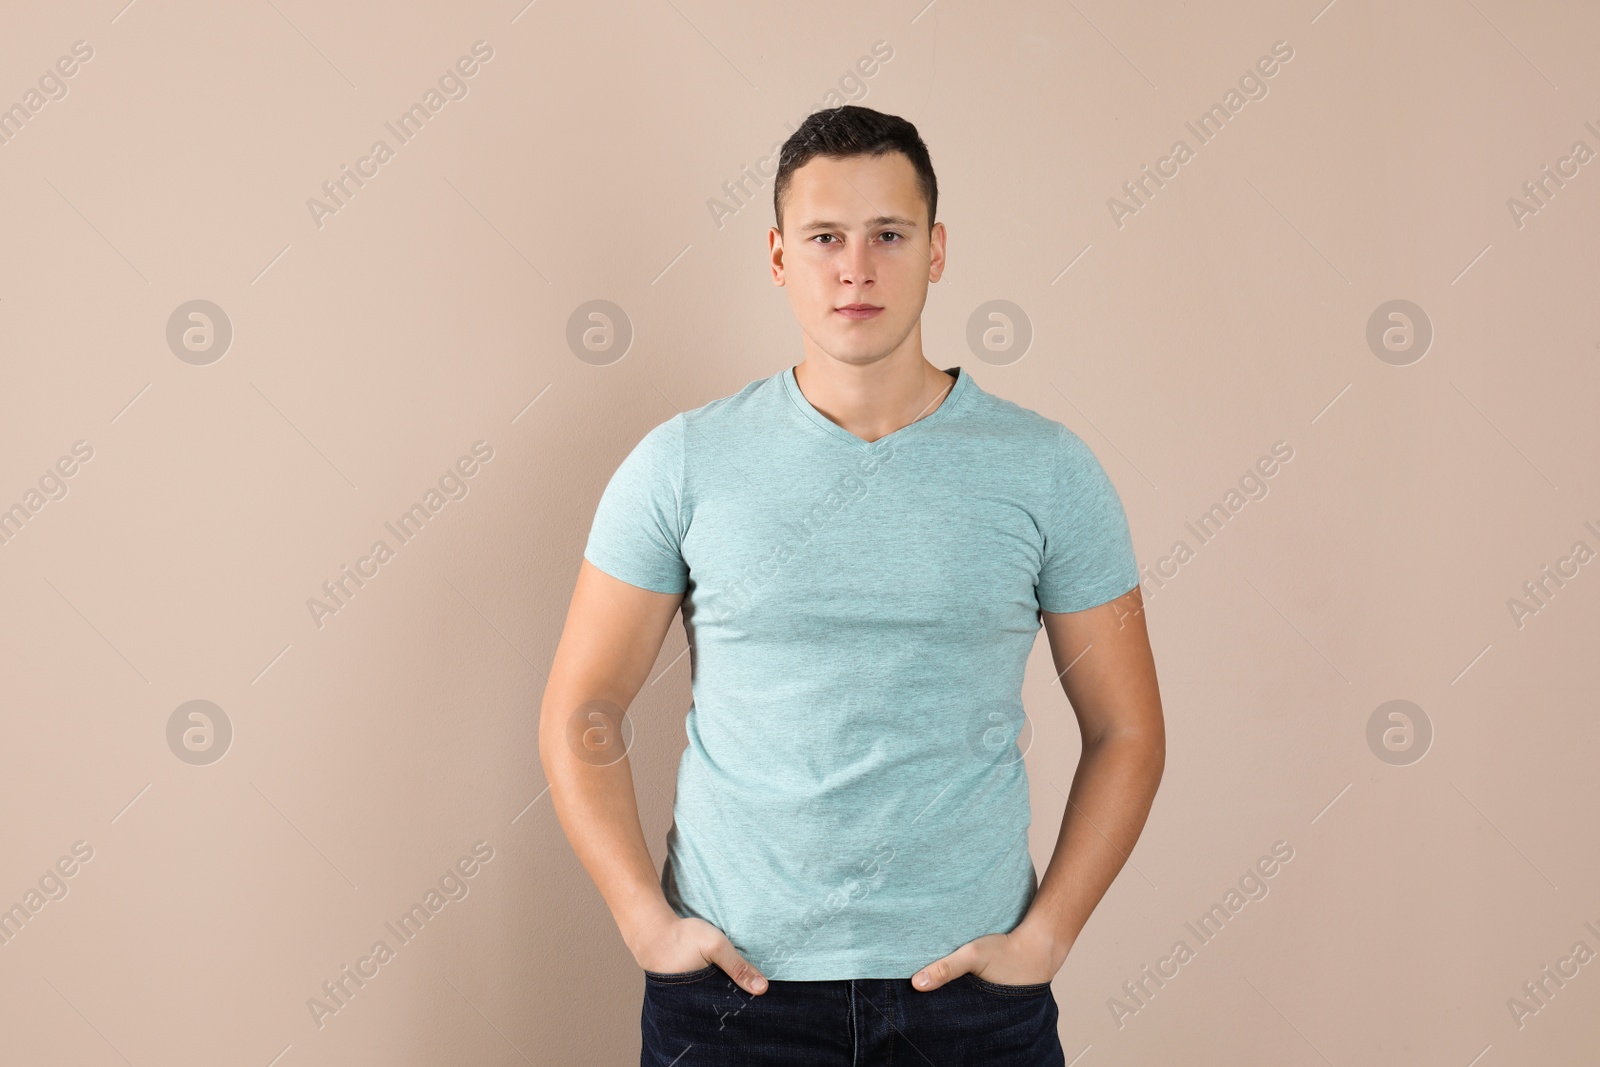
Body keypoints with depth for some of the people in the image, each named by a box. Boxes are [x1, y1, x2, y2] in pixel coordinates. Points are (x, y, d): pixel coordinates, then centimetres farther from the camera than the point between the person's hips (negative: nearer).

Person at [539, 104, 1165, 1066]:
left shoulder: (1049, 471, -2)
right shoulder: (682, 464, -2)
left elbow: (1126, 732, 3)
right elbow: (582, 715, 3)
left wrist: (1042, 939, -5)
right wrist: (648, 922, -6)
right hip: (731, 985, 0)